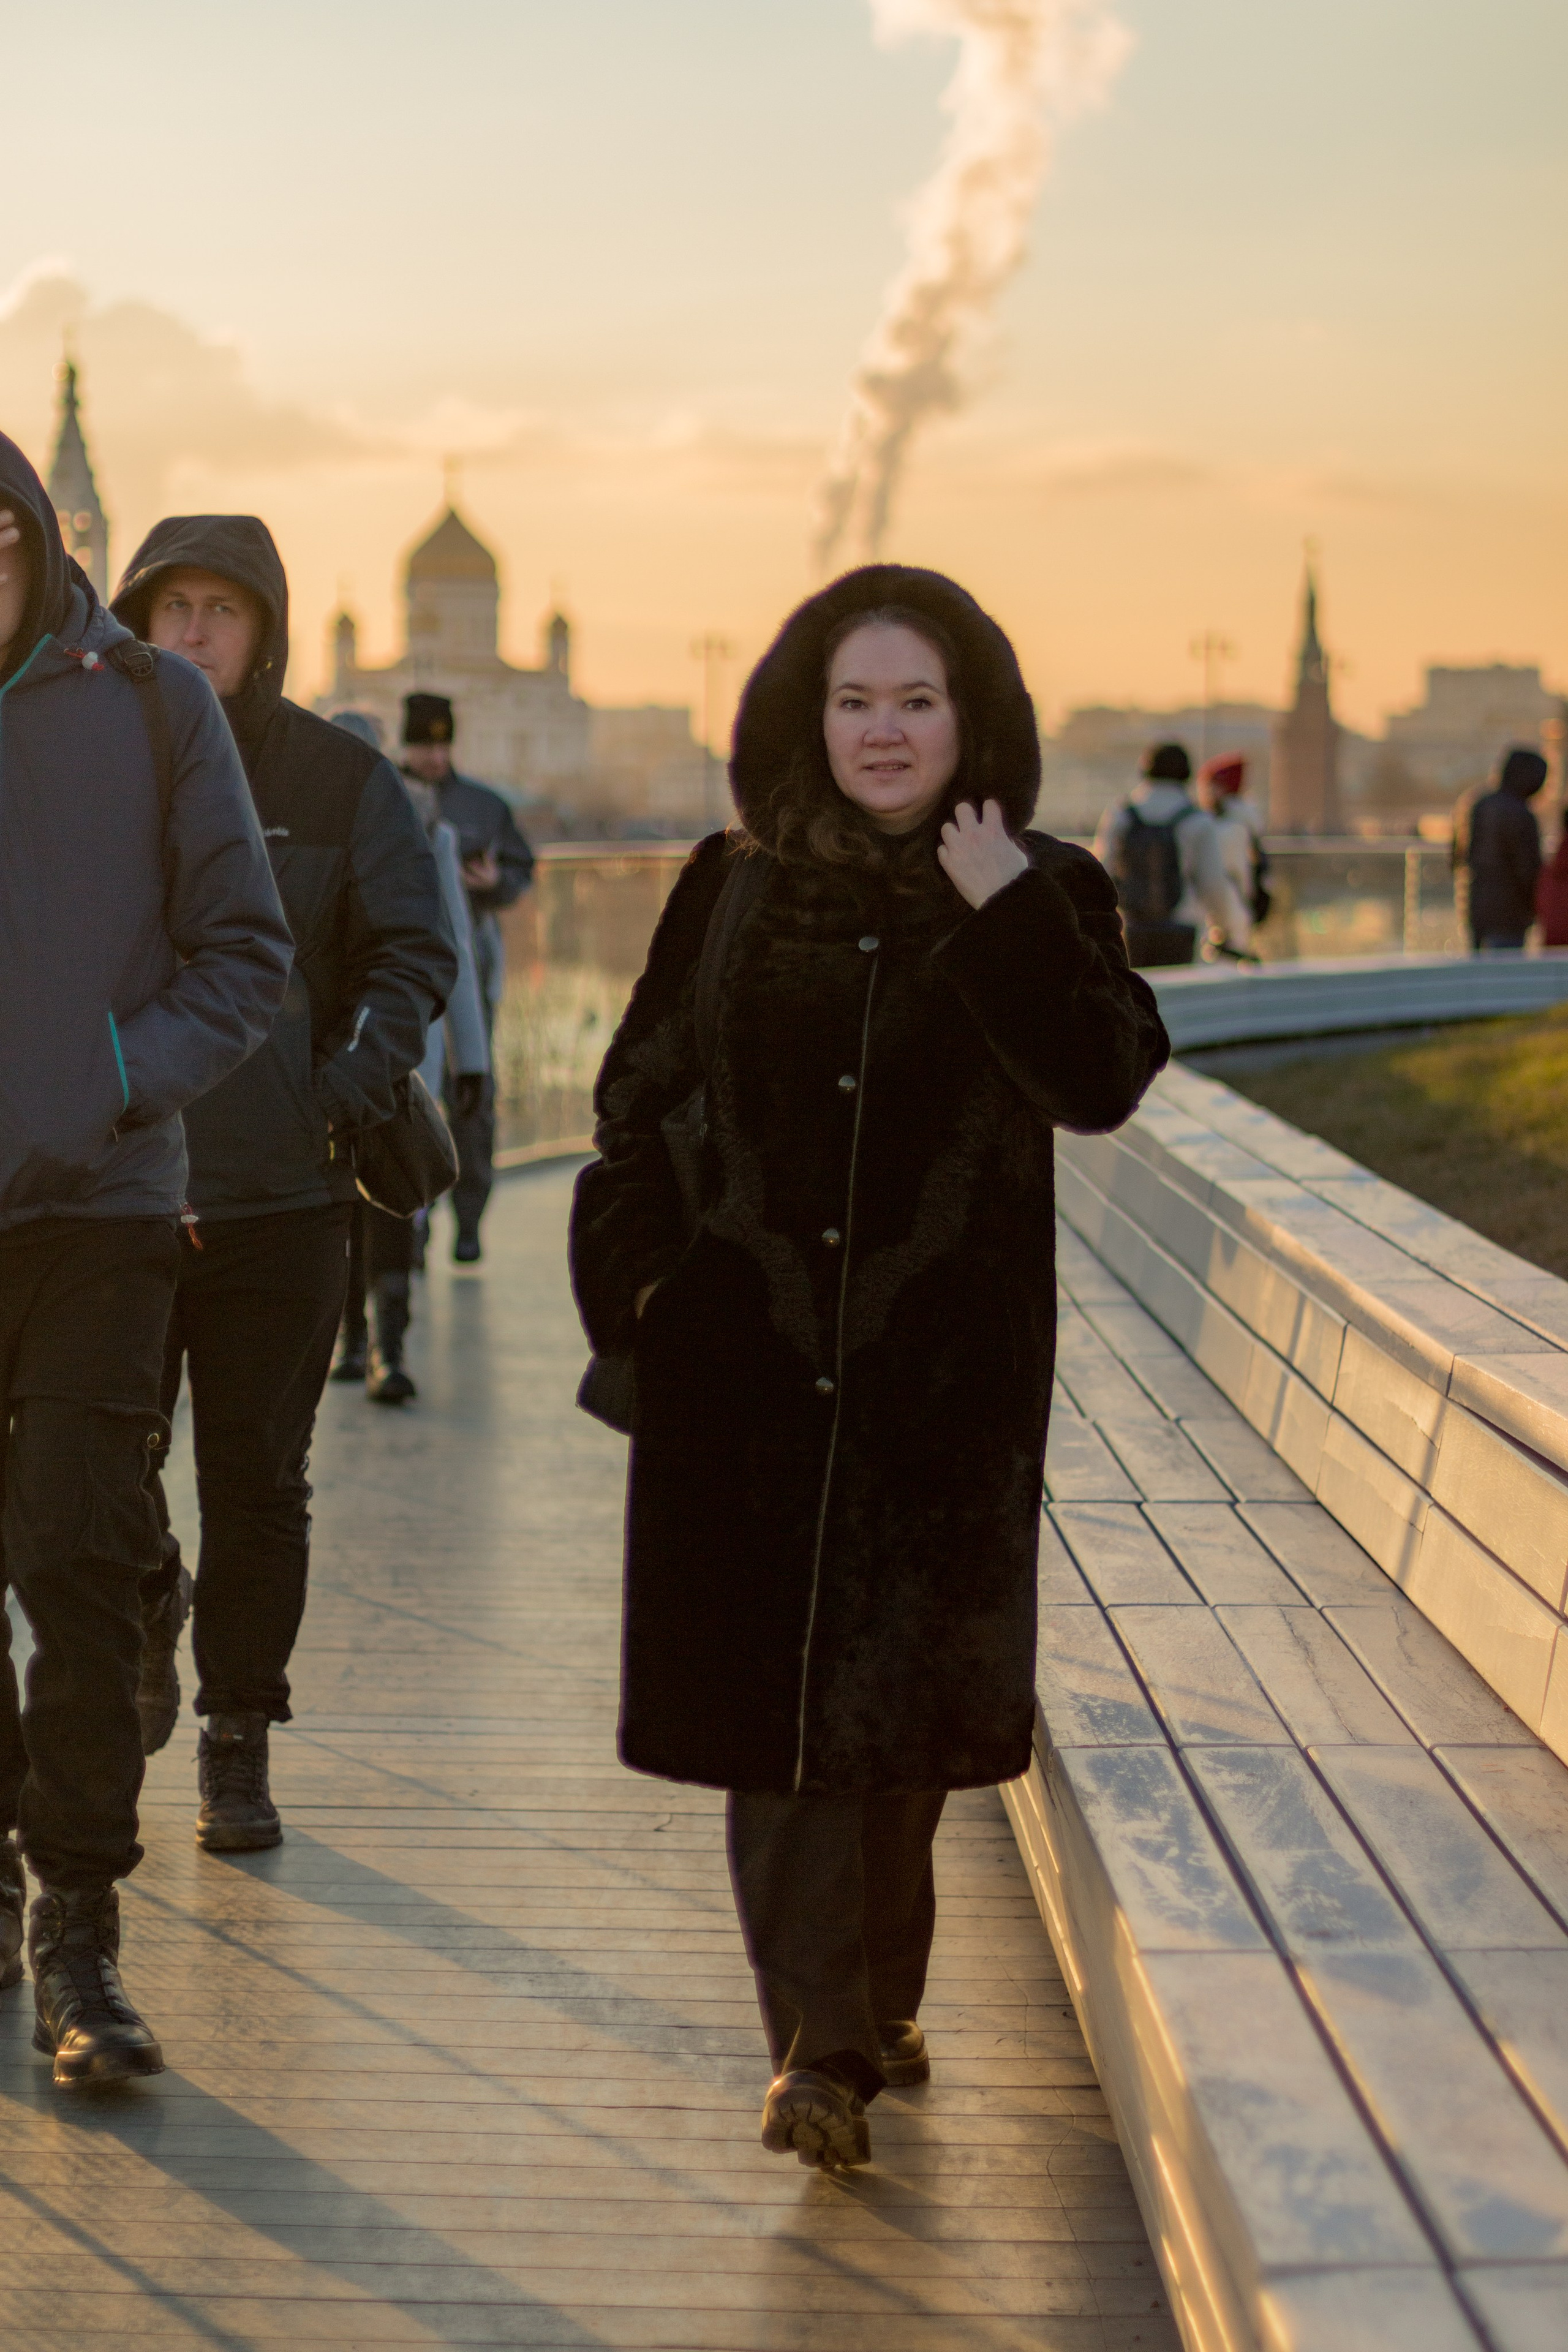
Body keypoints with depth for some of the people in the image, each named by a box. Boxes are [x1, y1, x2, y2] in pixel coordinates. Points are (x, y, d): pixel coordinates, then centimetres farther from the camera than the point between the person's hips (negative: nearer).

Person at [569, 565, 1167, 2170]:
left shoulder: (1040, 897, 2)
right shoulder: (737, 893, 8)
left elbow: (1103, 1082, -14)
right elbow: (637, 1100, 15)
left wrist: (1008, 913, -20)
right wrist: (644, 1273, 3)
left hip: (947, 1372, -1)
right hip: (753, 1359, 1)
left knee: (894, 1689, 2)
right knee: (774, 1691, -3)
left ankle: (857, 2010, 20)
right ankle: (827, 2044, 3)